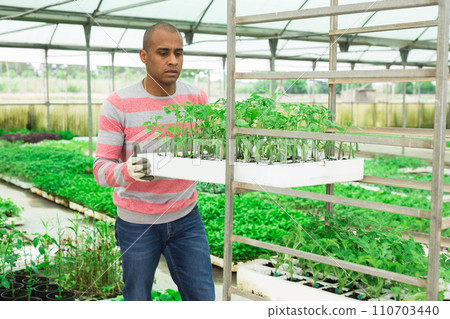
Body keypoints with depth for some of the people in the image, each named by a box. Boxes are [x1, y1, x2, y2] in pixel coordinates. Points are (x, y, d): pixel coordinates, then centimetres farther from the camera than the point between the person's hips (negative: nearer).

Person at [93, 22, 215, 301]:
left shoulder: (197, 98, -3)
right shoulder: (118, 105, -14)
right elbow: (102, 169, -14)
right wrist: (128, 171, -36)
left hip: (186, 217, 3)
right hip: (136, 223, -2)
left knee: (203, 299, 6)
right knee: (138, 299, 14)